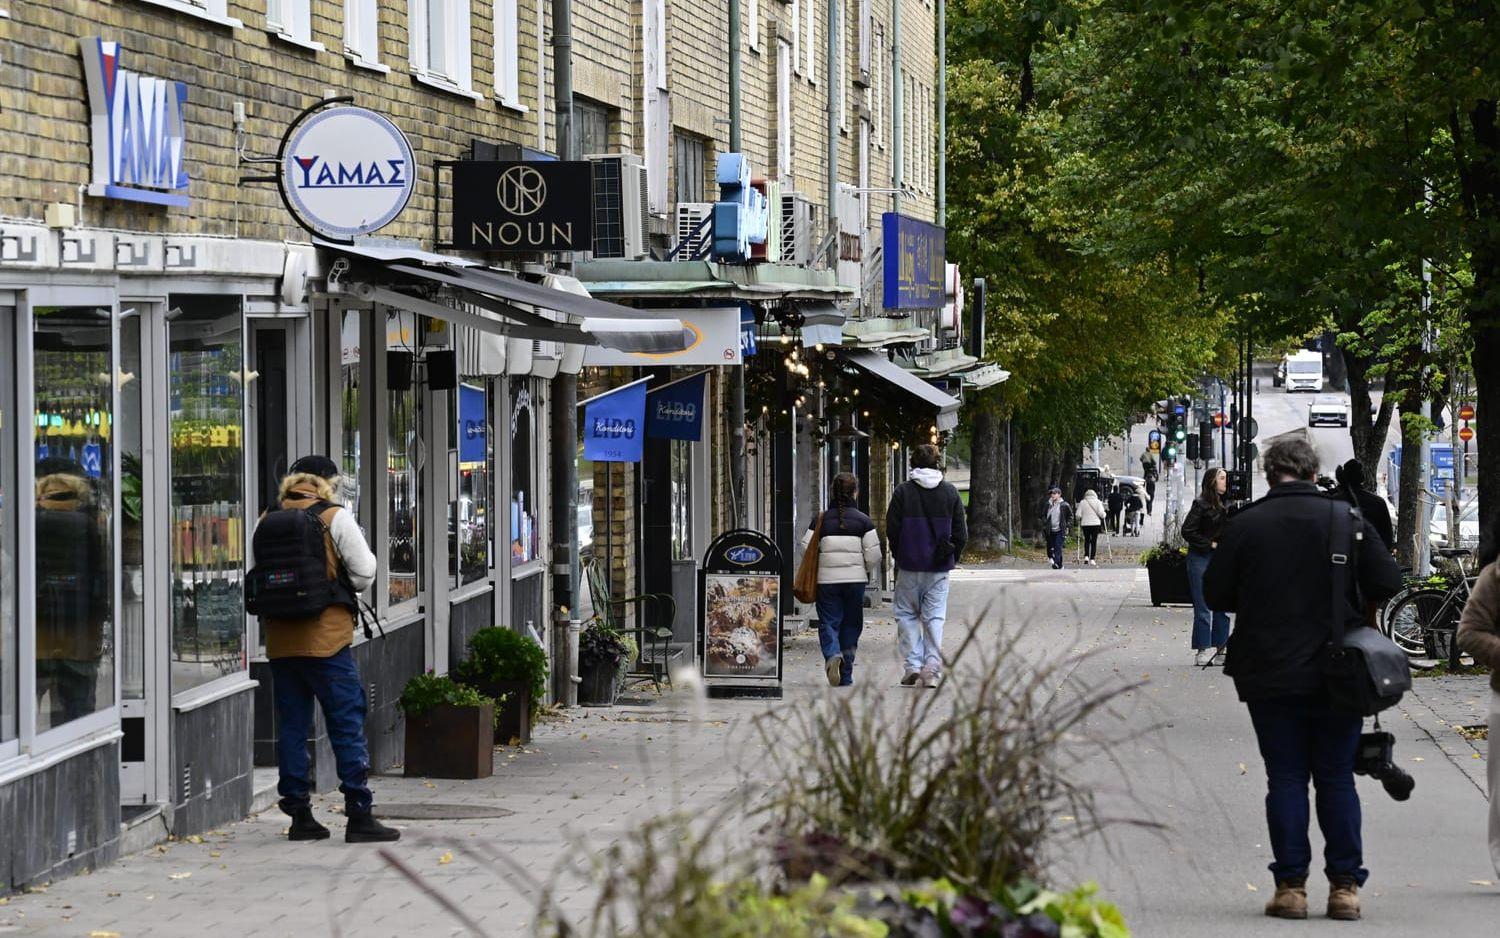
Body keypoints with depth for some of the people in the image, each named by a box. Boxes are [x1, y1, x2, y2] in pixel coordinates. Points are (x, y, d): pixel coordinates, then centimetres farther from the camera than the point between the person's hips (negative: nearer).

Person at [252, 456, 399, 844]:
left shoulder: (266, 522, 8)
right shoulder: (334, 518, -5)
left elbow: (255, 578, 10)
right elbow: (364, 572, -4)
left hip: (280, 640, 5)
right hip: (327, 637, -5)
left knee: (291, 726, 10)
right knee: (347, 725, -1)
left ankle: (299, 815, 11)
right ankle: (359, 816, -4)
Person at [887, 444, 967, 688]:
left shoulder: (903, 491, -5)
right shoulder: (950, 492, 1)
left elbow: (892, 530, -4)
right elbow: (961, 532, 3)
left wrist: (899, 557, 10)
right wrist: (953, 558, 16)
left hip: (909, 566, -2)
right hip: (939, 567, 2)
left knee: (907, 613, 9)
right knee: (935, 616, 5)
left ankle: (913, 664, 0)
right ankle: (932, 668, -2)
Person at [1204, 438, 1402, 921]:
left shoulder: (1244, 525, -5)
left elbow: (1215, 594, -1)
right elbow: (1387, 583, -3)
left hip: (1270, 676, -1)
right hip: (1338, 675, 1)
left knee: (1286, 778, 5)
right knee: (1337, 779, 8)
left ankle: (1291, 886, 2)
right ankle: (1344, 886, 5)